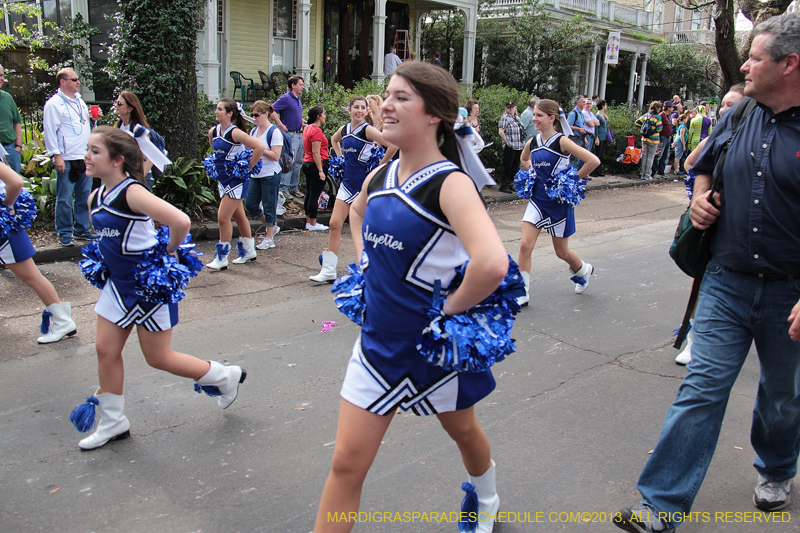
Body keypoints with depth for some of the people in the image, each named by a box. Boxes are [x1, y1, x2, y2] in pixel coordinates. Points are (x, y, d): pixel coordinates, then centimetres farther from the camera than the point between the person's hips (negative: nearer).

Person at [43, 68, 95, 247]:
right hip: (66, 159, -7)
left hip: (84, 157, 7)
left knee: (84, 195, 11)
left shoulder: (79, 101, 17)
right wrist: (56, 156, -15)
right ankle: (65, 233, 6)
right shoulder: (54, 103, -5)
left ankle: (82, 230, 21)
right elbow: (50, 131, -9)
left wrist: (93, 117, 8)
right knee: (64, 198, -2)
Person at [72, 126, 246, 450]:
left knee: (158, 358, 3)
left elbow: (180, 221, -36)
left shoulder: (132, 193, -24)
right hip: (119, 283, 8)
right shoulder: (95, 197, 3)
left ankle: (226, 377, 24)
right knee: (106, 350, 10)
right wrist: (110, 254, 13)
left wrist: (168, 252, -20)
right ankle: (113, 423, 26)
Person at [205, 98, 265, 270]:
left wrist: (248, 167, -19)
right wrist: (216, 165, 14)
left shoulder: (235, 133, -19)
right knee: (238, 216, 17)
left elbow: (260, 147, -27)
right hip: (223, 179, 8)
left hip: (236, 180, -8)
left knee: (223, 217, -8)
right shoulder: (213, 132, 4)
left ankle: (222, 258, 1)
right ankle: (249, 250, 30)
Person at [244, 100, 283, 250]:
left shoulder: (274, 132, -11)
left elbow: (275, 156, -17)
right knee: (250, 204, 8)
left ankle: (269, 238, 11)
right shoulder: (253, 131, 12)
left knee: (269, 206, 0)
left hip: (270, 175, -8)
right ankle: (271, 227, 28)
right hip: (255, 174, 8)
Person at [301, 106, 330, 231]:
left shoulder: (308, 128, 14)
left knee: (309, 194, 14)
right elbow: (316, 153, -20)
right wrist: (321, 171, -20)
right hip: (315, 165, -10)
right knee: (314, 195, -4)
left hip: (307, 164, 10)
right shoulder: (316, 131, -16)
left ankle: (308, 222, 21)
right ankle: (313, 224, 2)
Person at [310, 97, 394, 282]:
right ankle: (328, 271, 3)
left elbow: (394, 144, -24)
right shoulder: (344, 129, 8)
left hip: (365, 182, -6)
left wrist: (381, 165, -14)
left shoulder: (368, 130, -12)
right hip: (348, 182, 6)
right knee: (335, 224, 0)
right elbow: (334, 139, 32)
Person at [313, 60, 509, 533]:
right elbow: (357, 212, 26)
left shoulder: (450, 184, -22)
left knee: (462, 430, 25)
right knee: (347, 462, 3)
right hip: (379, 339, 5)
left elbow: (493, 264, -40)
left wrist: (452, 308, -25)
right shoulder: (379, 178, -1)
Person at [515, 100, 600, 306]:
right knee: (525, 245, -10)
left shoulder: (562, 141, -16)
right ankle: (522, 293, -1)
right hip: (537, 200, 4)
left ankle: (584, 270, 43)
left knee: (562, 251, 10)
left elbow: (593, 161, -23)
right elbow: (524, 159, 27)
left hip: (559, 202, -4)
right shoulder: (532, 142, 1)